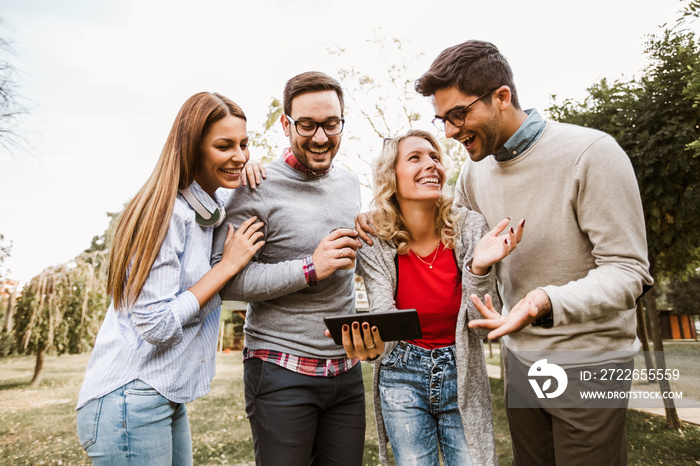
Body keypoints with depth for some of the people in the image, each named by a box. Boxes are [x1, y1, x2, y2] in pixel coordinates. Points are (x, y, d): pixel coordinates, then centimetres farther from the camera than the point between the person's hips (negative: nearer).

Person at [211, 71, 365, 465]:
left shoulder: (351, 183, 9)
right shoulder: (258, 188, -12)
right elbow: (224, 279, -17)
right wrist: (309, 269, -22)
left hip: (346, 369, 6)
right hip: (282, 372, -5)